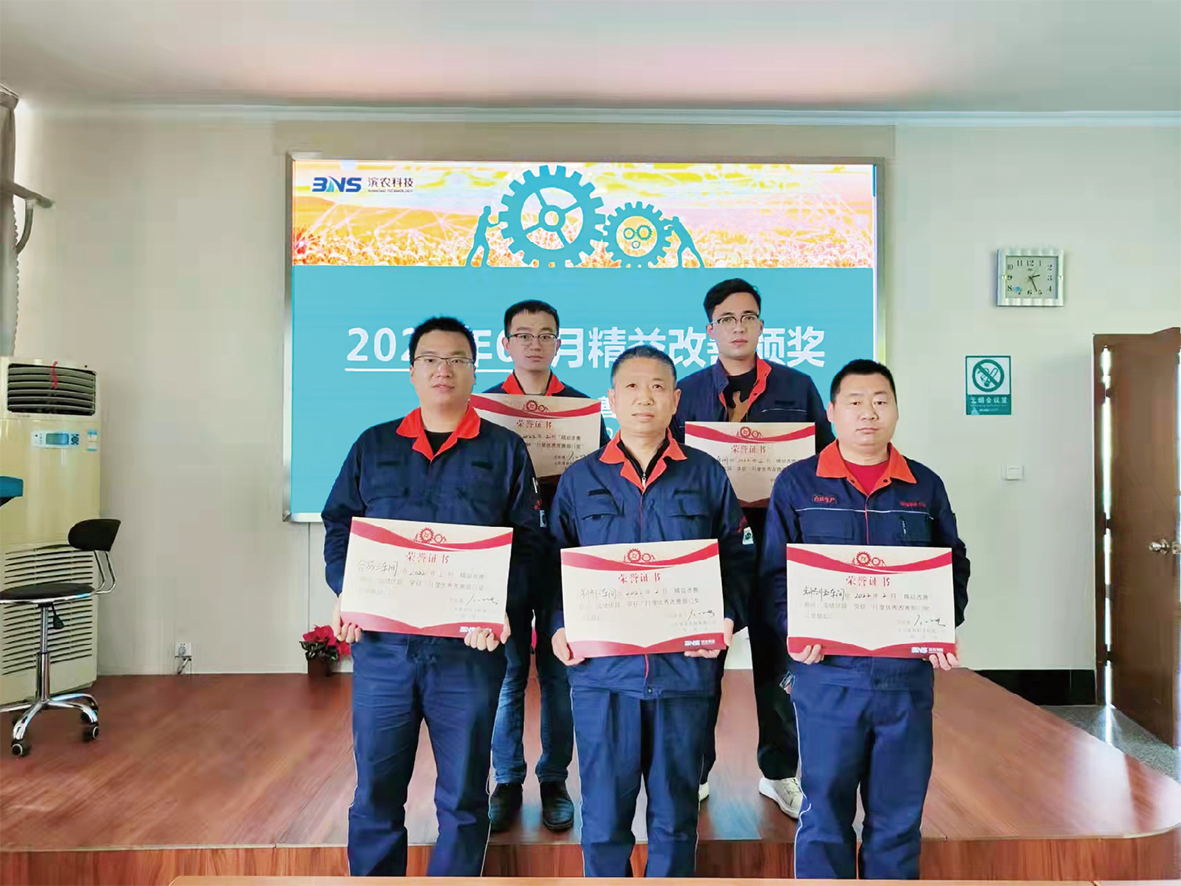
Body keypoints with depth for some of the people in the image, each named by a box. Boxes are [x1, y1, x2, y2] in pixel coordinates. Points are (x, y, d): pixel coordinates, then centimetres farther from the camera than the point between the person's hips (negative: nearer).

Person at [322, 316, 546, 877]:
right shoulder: (372, 446, 12)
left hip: (468, 648, -1)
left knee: (462, 797, 10)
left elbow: (529, 541, 1)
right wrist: (345, 594, -4)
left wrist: (498, 604, -14)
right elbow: (339, 526, 12)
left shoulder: (505, 450, 5)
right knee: (374, 792, 11)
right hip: (381, 645, 2)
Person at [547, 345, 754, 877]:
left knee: (675, 815, 12)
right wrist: (558, 627, -6)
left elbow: (737, 558, 8)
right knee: (603, 816, 7)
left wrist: (727, 618, -8)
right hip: (601, 668, 0)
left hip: (685, 667, 0)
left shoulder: (707, 476, 7)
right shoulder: (578, 480, 7)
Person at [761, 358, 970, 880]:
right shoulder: (797, 483, 2)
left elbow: (954, 567, 14)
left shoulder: (925, 486, 9)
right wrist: (794, 630, -15)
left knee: (899, 817, 13)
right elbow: (775, 571, 0)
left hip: (908, 675, 3)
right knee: (824, 815, 7)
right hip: (827, 674, -2)